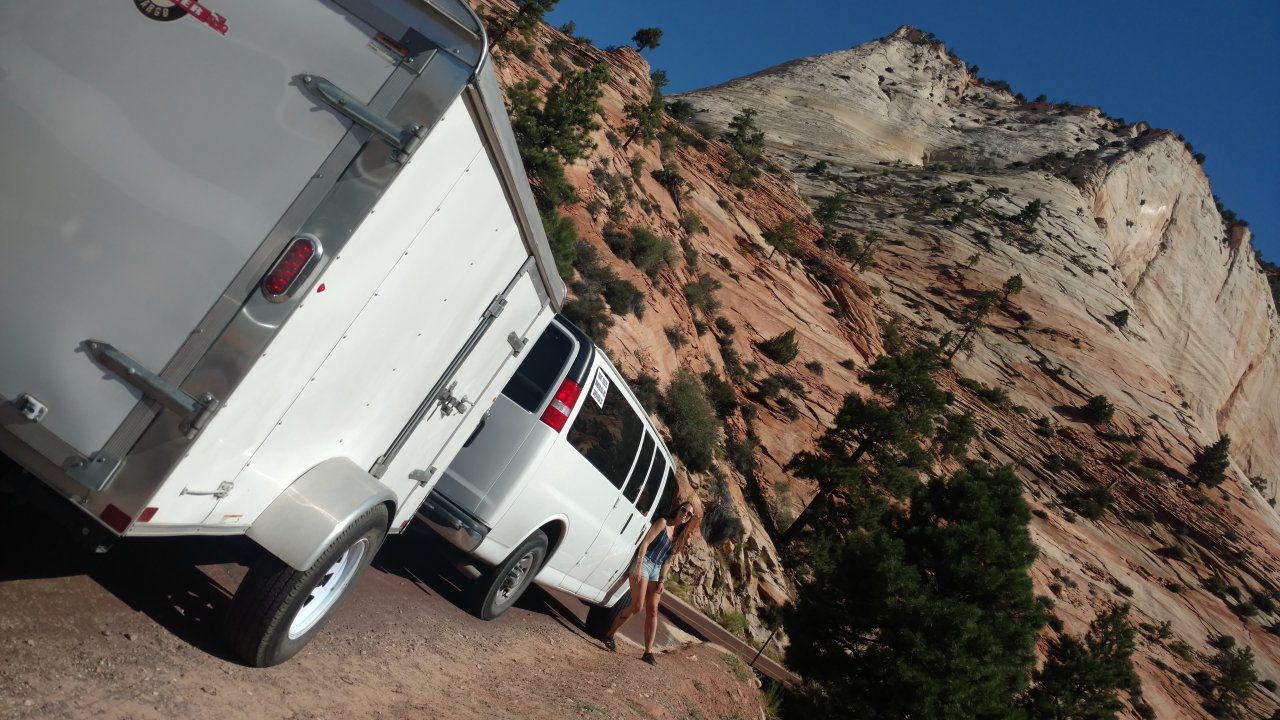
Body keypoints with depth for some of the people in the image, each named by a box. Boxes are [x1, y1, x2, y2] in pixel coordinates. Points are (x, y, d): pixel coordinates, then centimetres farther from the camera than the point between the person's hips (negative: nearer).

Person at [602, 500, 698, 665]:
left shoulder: (680, 536, 13)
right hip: (644, 563, -6)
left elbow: (668, 560, 12)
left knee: (652, 610, -1)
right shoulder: (663, 523, -4)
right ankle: (609, 634, 6)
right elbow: (645, 543, -11)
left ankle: (648, 652, -2)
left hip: (657, 570, 6)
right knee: (637, 606, -11)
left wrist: (662, 580, 2)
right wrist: (638, 566, -20)